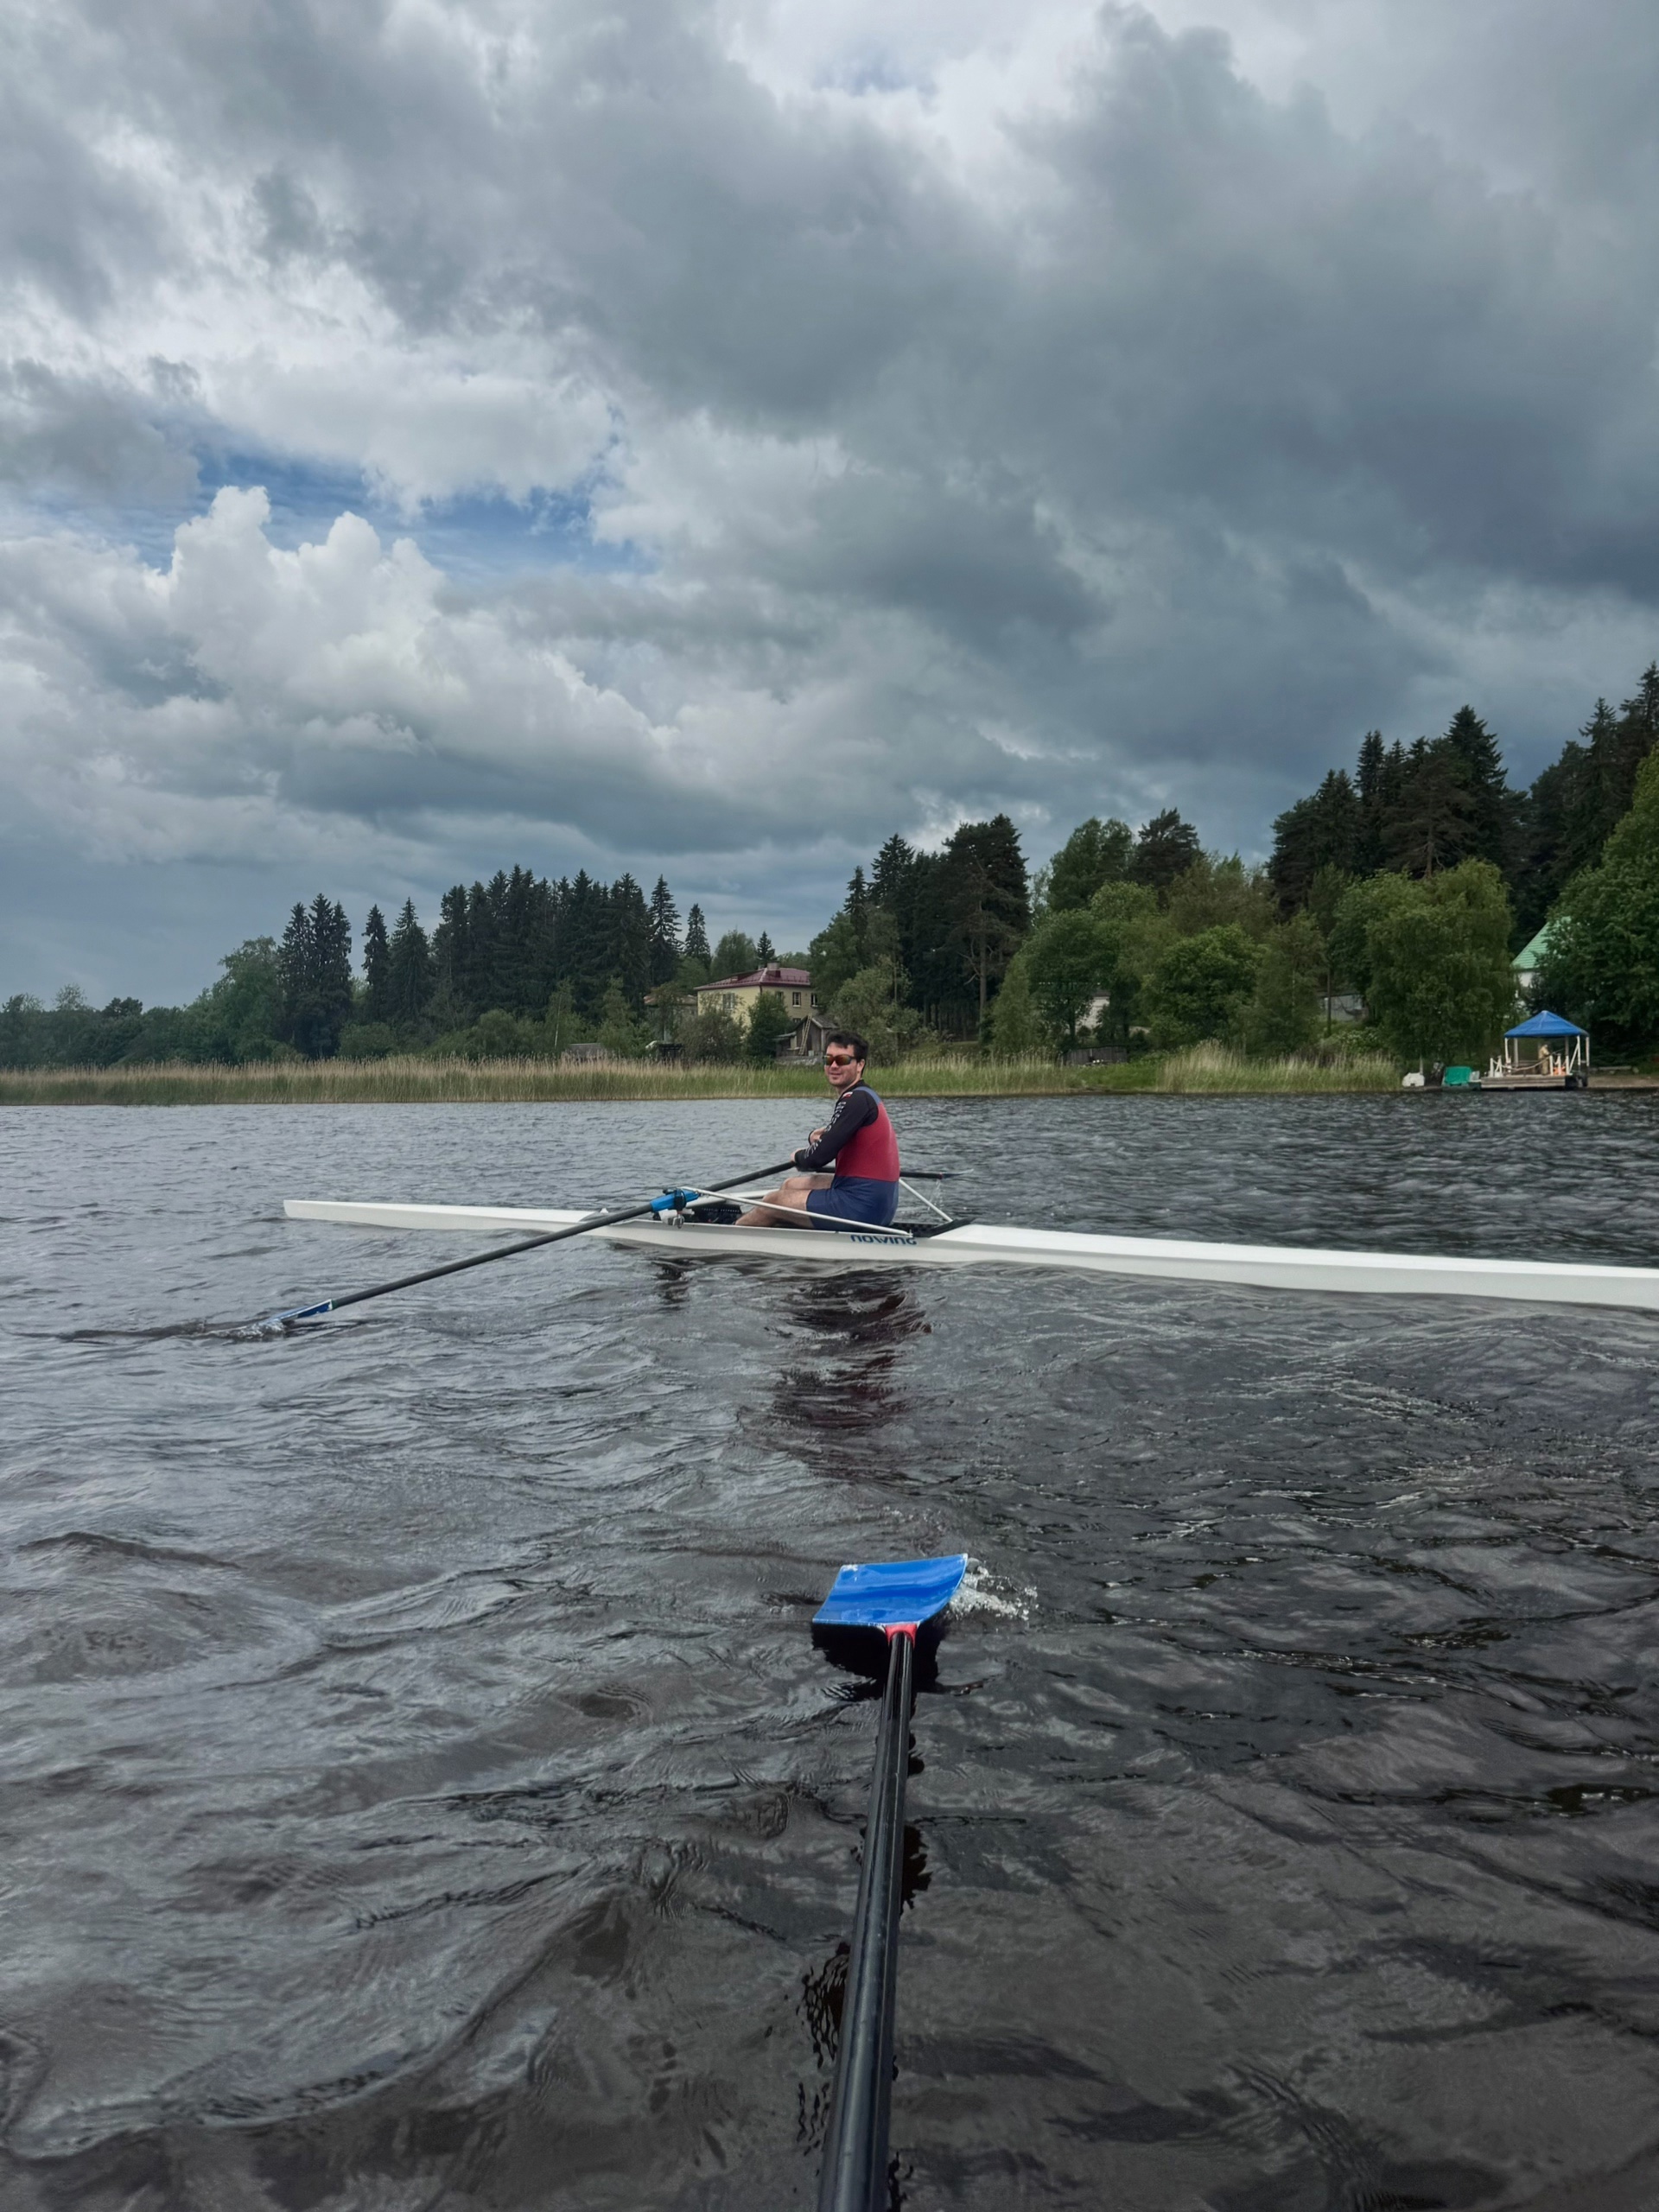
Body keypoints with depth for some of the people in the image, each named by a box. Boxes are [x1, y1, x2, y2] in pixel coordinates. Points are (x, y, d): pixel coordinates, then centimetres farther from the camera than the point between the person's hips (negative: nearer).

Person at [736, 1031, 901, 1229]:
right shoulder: (863, 1096, 14)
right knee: (790, 1185, 24)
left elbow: (819, 1157, -21)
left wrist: (799, 1158, 3)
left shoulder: (856, 1099, -17)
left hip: (862, 1205, -10)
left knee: (773, 1202, 5)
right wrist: (817, 1137, -1)